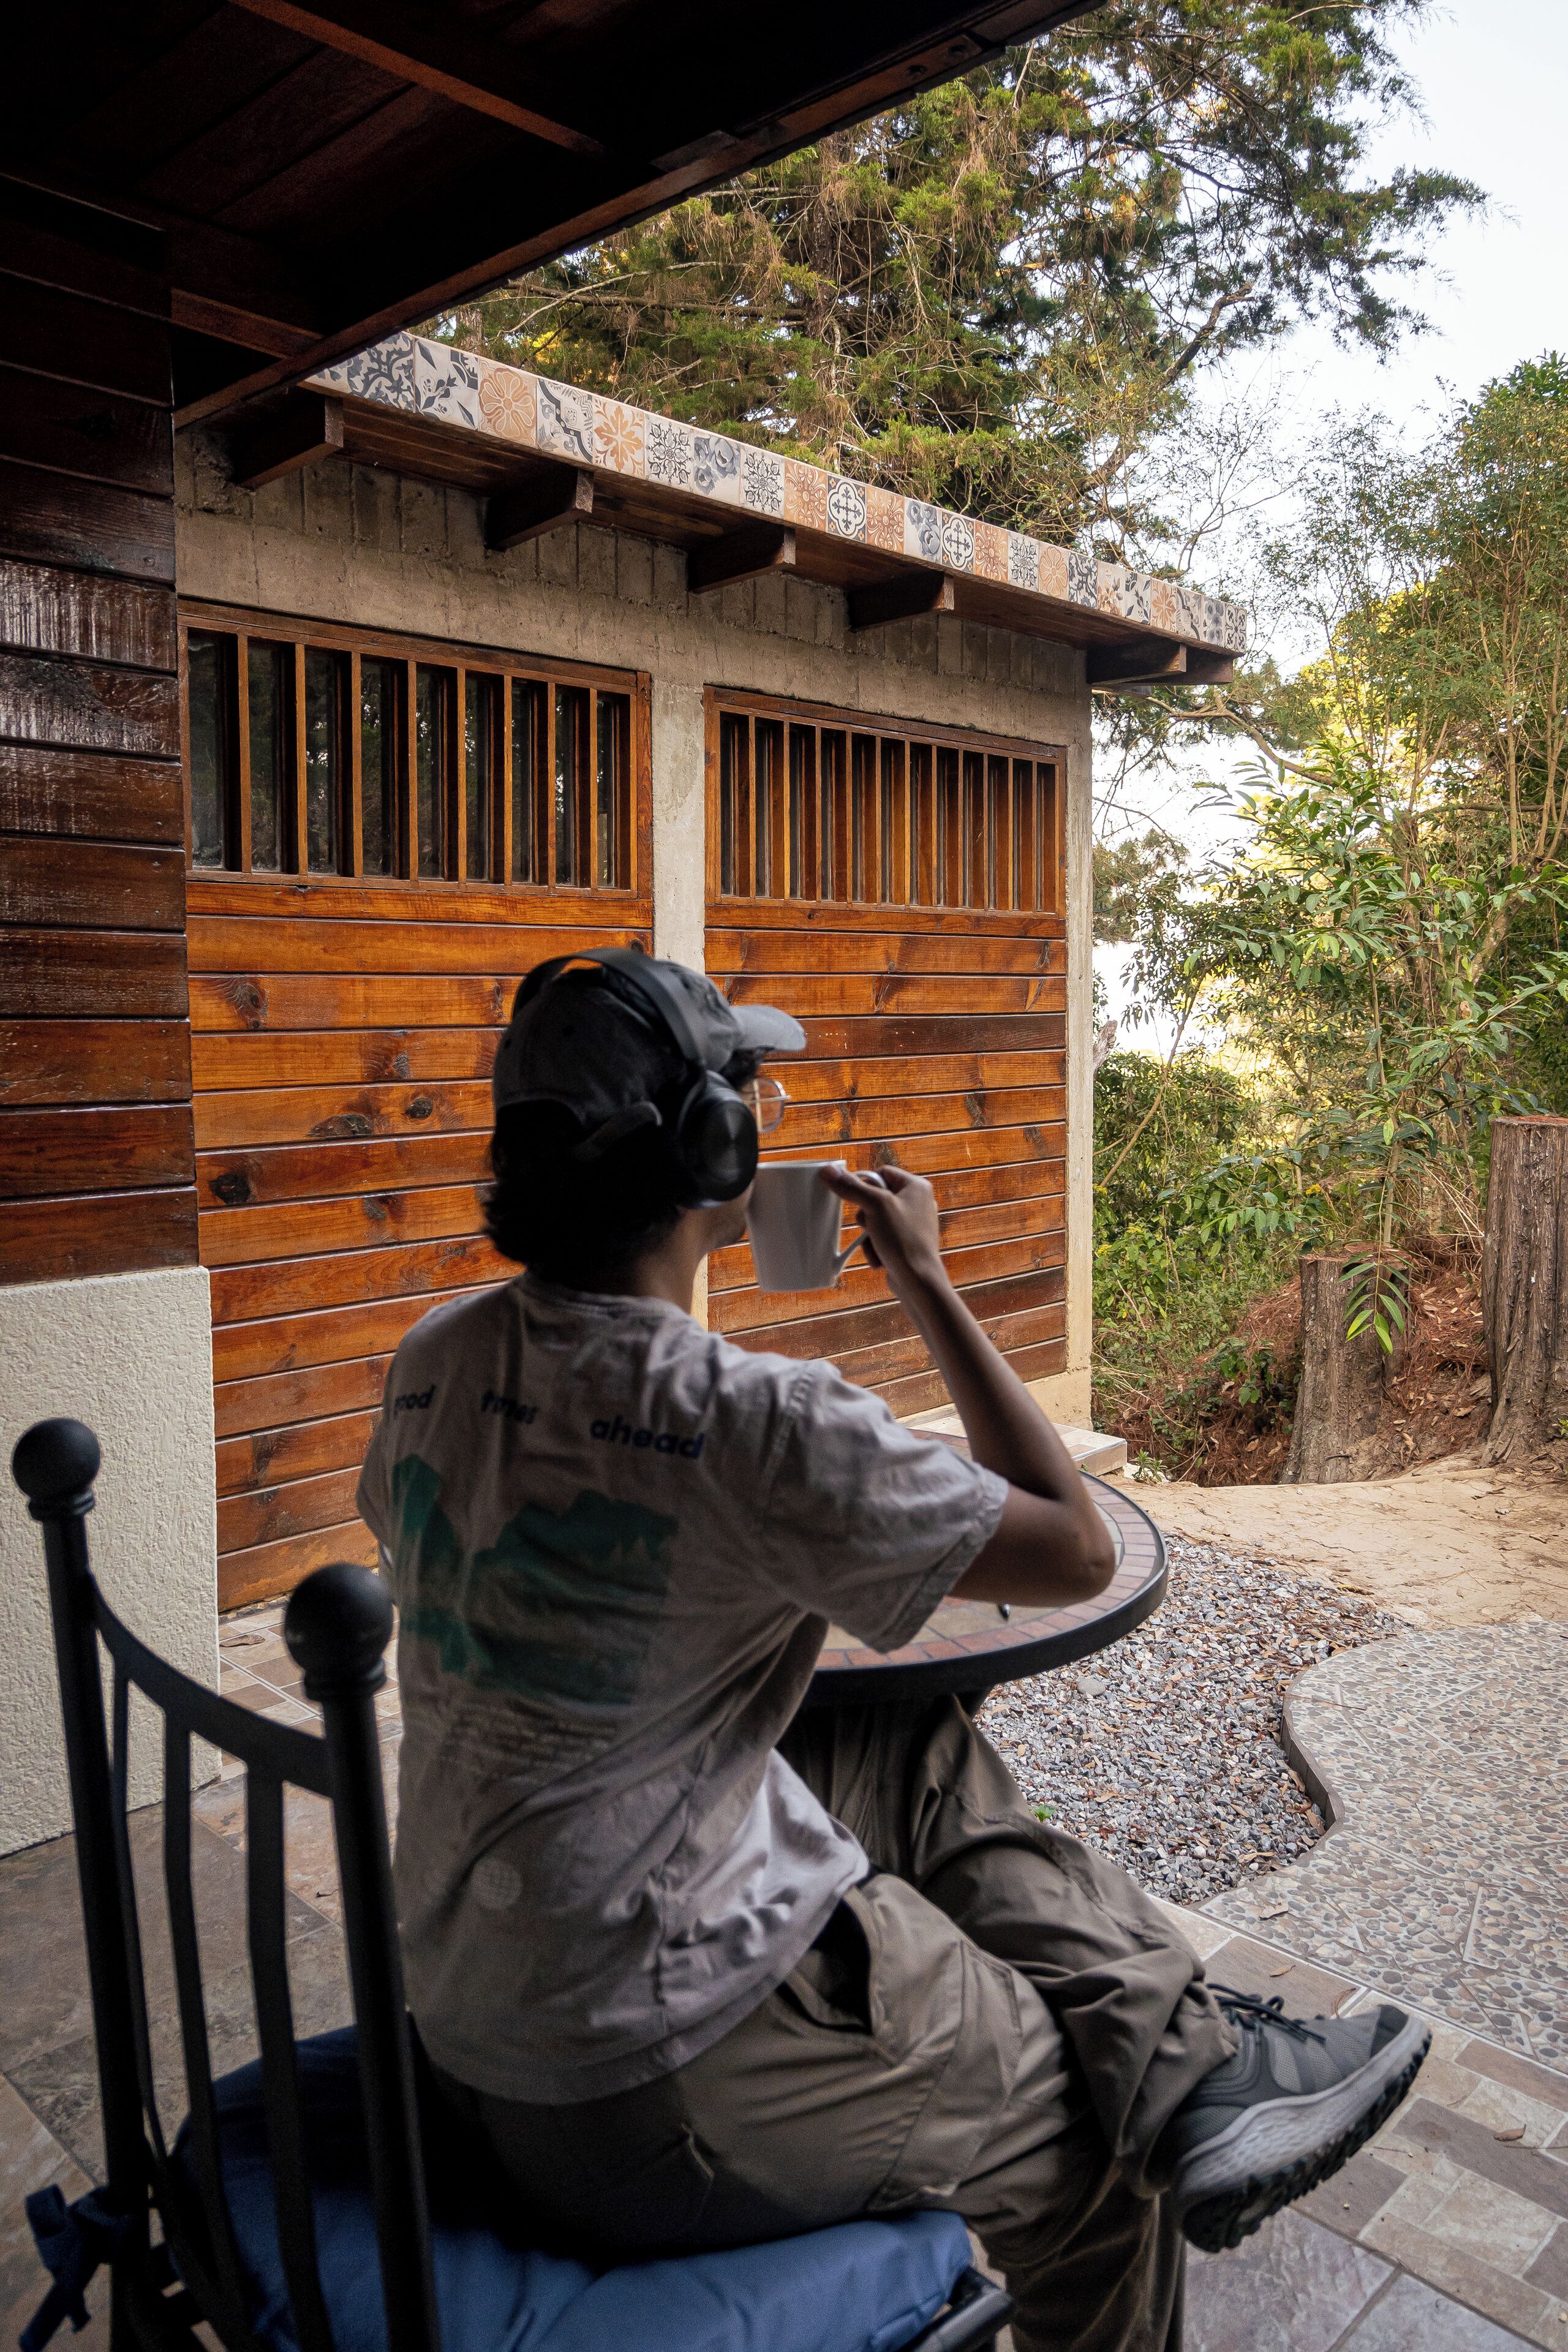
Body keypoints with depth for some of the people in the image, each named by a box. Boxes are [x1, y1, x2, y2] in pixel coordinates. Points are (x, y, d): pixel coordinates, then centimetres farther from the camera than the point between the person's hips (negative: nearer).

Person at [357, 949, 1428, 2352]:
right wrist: (925, 1283, -8)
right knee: (1094, 2137, 15)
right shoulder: (751, 1423, -29)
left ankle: (1194, 2062, 22)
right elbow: (1079, 1549, -16)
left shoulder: (434, 1362, -6)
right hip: (661, 2101, -7)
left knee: (925, 1752, 16)